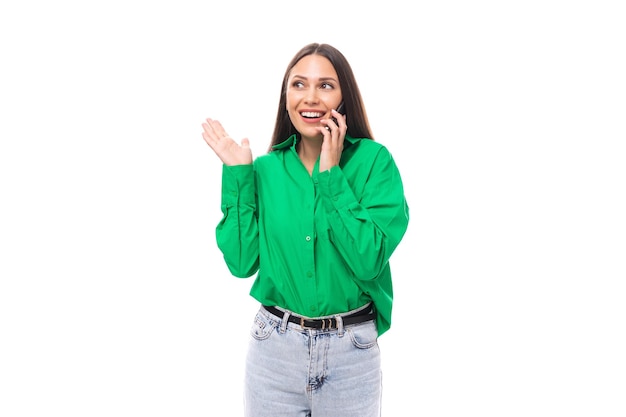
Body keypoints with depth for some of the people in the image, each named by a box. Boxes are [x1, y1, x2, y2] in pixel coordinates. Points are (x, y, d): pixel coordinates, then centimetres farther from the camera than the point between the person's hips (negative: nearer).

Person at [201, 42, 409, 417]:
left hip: (352, 351, -2)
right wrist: (237, 175, -8)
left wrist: (331, 176, -19)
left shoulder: (374, 160, -9)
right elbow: (242, 262, -6)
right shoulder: (267, 168, -1)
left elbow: (369, 259, -18)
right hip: (274, 347, 2)